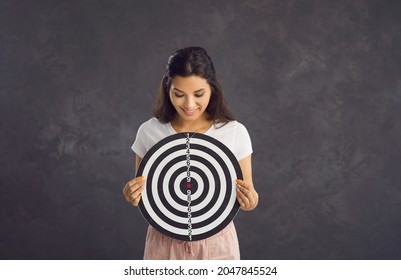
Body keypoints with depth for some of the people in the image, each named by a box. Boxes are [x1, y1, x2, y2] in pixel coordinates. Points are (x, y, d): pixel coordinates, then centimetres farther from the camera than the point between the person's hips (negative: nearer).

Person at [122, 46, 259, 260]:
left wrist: (250, 202, -23)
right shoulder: (149, 132, -7)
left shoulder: (235, 132, -10)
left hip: (216, 243, 0)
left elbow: (246, 195, 0)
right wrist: (133, 197, -18)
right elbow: (142, 193, 4)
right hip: (165, 243, 1)